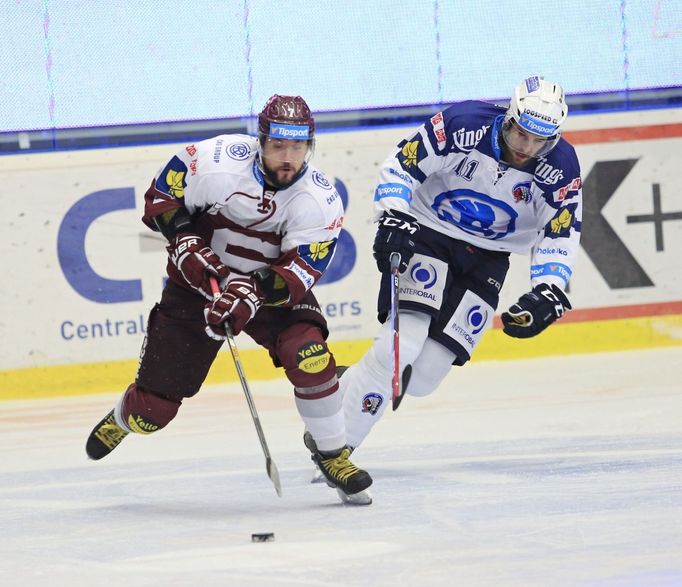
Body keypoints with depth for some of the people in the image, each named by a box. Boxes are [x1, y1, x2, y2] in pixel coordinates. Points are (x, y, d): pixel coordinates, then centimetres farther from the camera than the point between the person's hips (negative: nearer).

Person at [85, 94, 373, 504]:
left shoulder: (320, 199, -20)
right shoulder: (217, 160, -23)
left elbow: (300, 272, -25)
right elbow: (162, 197, -7)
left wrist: (253, 294, -40)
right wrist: (186, 242, -21)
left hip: (271, 287, 1)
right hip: (199, 282, 0)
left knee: (309, 356, -28)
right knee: (154, 408, 2)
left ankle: (334, 455, -6)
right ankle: (121, 421, 41)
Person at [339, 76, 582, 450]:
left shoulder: (560, 170, -13)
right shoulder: (463, 125, -21)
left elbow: (560, 236, -7)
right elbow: (399, 167, -13)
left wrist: (548, 292, -22)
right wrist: (393, 220, -26)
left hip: (486, 260, 4)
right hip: (427, 234, -4)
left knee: (422, 377, -4)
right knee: (402, 344, -23)